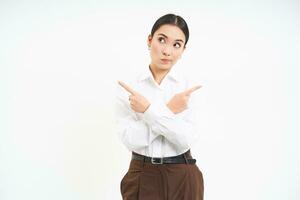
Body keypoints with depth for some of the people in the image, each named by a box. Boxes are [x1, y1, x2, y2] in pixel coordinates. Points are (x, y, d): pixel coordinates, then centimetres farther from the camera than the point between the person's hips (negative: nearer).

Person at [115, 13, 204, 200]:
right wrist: (169, 111, -20)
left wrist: (150, 111, -24)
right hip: (142, 177, 0)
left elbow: (187, 139, -15)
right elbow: (130, 139, -14)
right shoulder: (127, 87, -6)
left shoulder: (188, 86, -6)